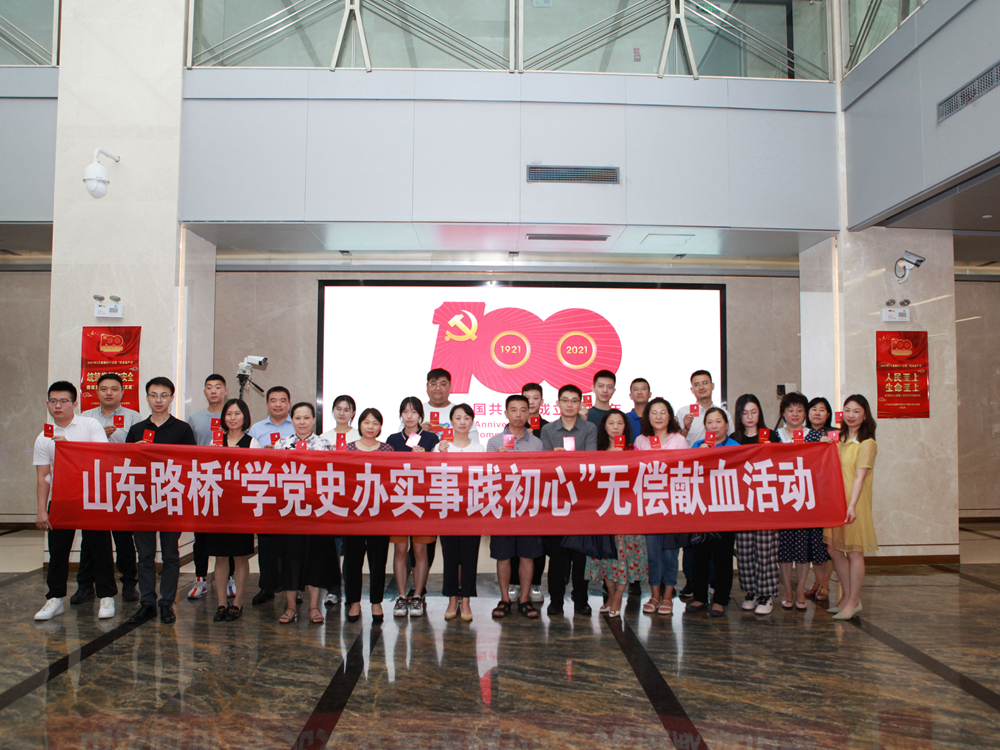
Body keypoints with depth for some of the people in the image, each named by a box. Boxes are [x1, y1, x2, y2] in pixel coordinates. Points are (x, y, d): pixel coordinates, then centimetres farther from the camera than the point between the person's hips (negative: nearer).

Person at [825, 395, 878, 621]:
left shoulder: (867, 444, -9)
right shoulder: (840, 440, 13)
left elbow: (859, 477, -16)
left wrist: (852, 505, -23)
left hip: (854, 502, -7)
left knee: (854, 551, 1)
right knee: (834, 549, 10)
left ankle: (853, 602, 10)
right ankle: (847, 596, 24)